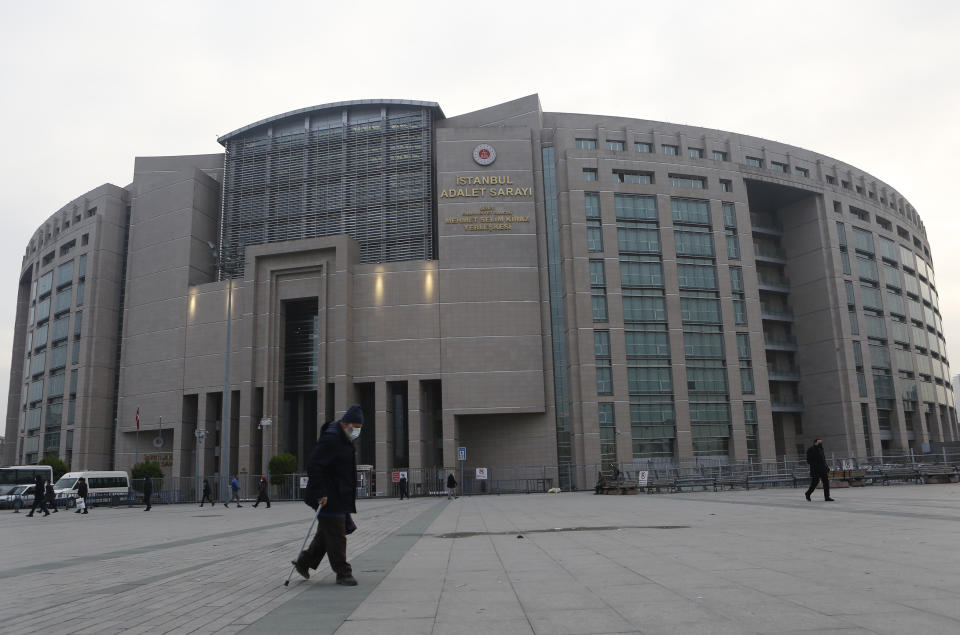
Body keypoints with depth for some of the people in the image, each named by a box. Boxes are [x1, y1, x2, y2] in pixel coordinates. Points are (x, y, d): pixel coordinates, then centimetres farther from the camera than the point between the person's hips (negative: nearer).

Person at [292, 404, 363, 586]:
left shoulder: (344, 439, 14)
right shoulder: (330, 438, -18)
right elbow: (313, 465, -23)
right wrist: (320, 494, -24)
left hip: (339, 498, 10)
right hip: (329, 498, -10)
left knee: (327, 533, 15)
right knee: (336, 535, -3)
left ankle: (304, 562, 28)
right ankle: (343, 573, 4)